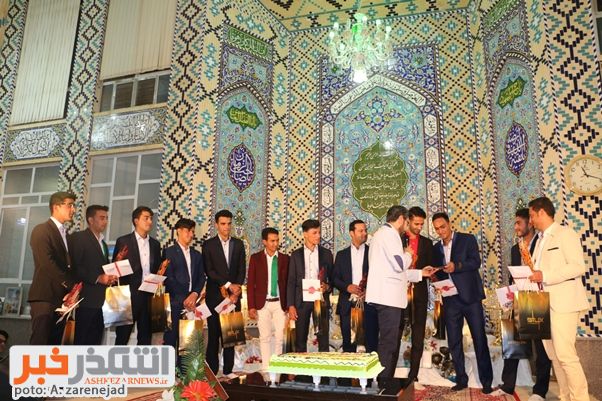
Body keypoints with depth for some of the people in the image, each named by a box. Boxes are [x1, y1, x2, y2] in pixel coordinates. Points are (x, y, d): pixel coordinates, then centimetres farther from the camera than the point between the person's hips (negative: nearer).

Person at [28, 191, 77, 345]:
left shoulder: (66, 234, 20)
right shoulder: (41, 230, -4)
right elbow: (47, 263, -15)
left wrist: (72, 288, 0)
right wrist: (69, 284, -11)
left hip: (62, 297, 7)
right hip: (45, 296, -7)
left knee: (54, 346, 6)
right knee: (39, 344, -7)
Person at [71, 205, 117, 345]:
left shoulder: (103, 243, 21)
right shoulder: (79, 237, -5)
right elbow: (74, 267, -15)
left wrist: (110, 278, 3)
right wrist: (98, 278, -20)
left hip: (100, 300, 8)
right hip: (87, 298, -8)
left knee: (95, 340, 9)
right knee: (82, 340, -4)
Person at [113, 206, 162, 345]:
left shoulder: (155, 244, 12)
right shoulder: (123, 241, -1)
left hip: (149, 295, 4)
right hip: (129, 295, -4)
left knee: (146, 336, 9)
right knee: (122, 336, 3)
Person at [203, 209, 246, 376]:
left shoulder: (238, 244, 10)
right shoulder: (208, 245, 1)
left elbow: (242, 269, 5)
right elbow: (209, 270, -6)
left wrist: (236, 290, -7)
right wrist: (228, 285, -13)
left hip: (234, 295, 3)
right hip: (215, 295, -2)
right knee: (214, 334, 1)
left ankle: (228, 371, 13)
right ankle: (212, 372, 8)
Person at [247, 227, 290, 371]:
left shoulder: (285, 258, 3)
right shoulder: (255, 258, 1)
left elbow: (288, 282, 5)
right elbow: (250, 284, 0)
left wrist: (288, 305, 2)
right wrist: (251, 306, -5)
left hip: (280, 303, 1)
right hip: (262, 304, -1)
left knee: (279, 337, 3)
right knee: (265, 337, 5)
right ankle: (266, 368, 15)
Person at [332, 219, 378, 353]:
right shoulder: (341, 254, 10)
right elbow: (335, 278, 7)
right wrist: (347, 287, -11)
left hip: (369, 303, -1)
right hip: (347, 305, 1)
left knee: (372, 344, 0)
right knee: (348, 345, 6)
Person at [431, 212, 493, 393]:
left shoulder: (467, 239, -1)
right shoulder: (436, 248, 12)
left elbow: (476, 261, -13)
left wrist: (457, 266, -27)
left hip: (470, 297, -4)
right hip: (450, 300, 4)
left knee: (480, 339, 1)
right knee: (454, 342, 7)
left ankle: (486, 381, 11)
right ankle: (461, 379, 18)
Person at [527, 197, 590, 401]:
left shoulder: (565, 234, -5)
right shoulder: (541, 239, 19)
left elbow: (578, 267, -16)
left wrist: (545, 276, -21)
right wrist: (532, 277, 3)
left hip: (563, 302, -8)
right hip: (544, 303, 8)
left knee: (565, 353, -10)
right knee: (553, 354, 10)